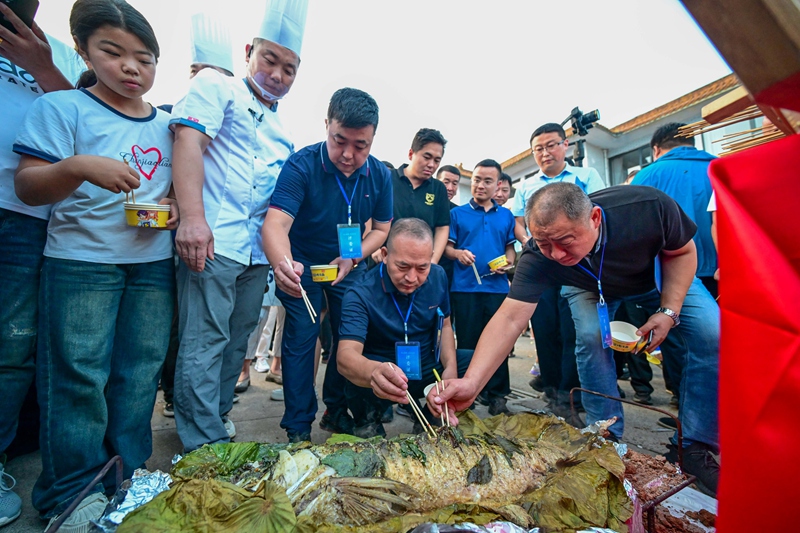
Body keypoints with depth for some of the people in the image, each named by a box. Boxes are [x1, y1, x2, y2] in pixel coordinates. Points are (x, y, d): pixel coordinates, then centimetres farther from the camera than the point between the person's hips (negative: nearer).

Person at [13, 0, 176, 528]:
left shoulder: (166, 123, 12)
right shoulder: (62, 108, 1)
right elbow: (27, 187, -7)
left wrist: (174, 207, -3)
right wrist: (78, 167, -26)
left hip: (154, 262, 4)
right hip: (81, 260, -3)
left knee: (141, 371, 9)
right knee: (79, 374, 1)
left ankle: (131, 475, 26)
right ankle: (73, 491, 20)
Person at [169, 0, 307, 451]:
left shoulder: (283, 132, 21)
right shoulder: (217, 87, 3)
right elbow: (188, 141, -12)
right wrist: (193, 218, -24)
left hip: (258, 252, 7)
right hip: (213, 242, -7)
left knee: (237, 341, 14)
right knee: (205, 341, -3)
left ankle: (218, 414, 32)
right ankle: (205, 443, 10)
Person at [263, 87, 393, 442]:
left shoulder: (380, 175, -11)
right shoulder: (302, 165, -23)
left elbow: (381, 228, -2)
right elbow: (276, 222, -35)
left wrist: (354, 258, -20)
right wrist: (282, 263, -57)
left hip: (349, 265, 4)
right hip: (302, 265, -3)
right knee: (301, 339, -4)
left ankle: (336, 411, 25)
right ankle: (298, 427, 11)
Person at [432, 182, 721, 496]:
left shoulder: (650, 207, -37)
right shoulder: (538, 257, -37)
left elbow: (682, 251, -16)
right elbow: (510, 318, -43)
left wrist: (669, 311, -27)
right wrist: (471, 382, -55)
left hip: (658, 277, 1)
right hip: (591, 288, 0)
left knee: (712, 333, -17)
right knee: (591, 337, -26)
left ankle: (694, 446, 1)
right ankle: (606, 439, -3)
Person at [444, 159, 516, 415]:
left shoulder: (506, 216, 14)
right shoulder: (457, 213, 8)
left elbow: (511, 247, 15)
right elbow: (447, 247, 5)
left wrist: (508, 262, -7)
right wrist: (458, 253, -16)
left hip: (498, 287, 2)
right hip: (465, 287, -1)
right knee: (467, 343, 5)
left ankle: (496, 395, 16)